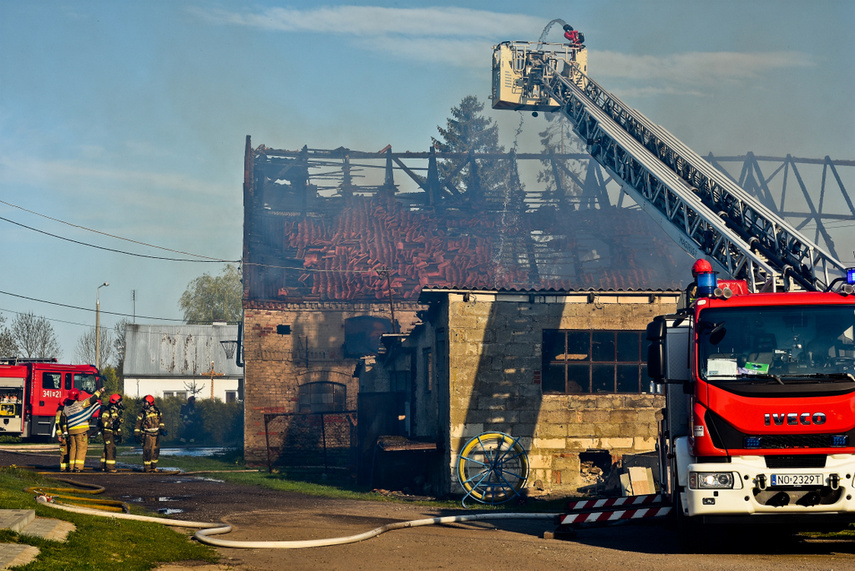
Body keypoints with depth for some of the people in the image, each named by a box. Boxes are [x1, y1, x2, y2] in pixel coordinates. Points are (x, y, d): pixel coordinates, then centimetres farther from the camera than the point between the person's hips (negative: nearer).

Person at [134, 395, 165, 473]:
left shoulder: (157, 411, 5)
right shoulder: (142, 413, -3)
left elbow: (161, 421, 19)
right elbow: (138, 425, 1)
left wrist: (163, 429, 13)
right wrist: (137, 435, -3)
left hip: (156, 434, 4)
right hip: (147, 435, -3)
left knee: (155, 451, 5)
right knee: (147, 451, -9)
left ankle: (153, 467, 16)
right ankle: (147, 468, -2)